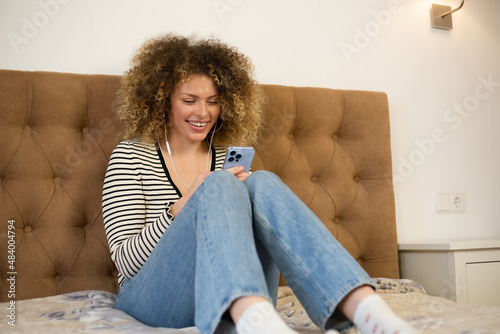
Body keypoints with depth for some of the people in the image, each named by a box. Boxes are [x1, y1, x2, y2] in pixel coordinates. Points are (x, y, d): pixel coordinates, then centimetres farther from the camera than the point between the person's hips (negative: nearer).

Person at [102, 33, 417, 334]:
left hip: (233, 304, 3)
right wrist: (181, 208, -18)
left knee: (263, 183, -24)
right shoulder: (132, 155, 5)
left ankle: (367, 308, -45)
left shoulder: (230, 159, 16)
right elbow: (126, 260, -3)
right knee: (220, 185, -29)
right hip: (157, 298, -3)